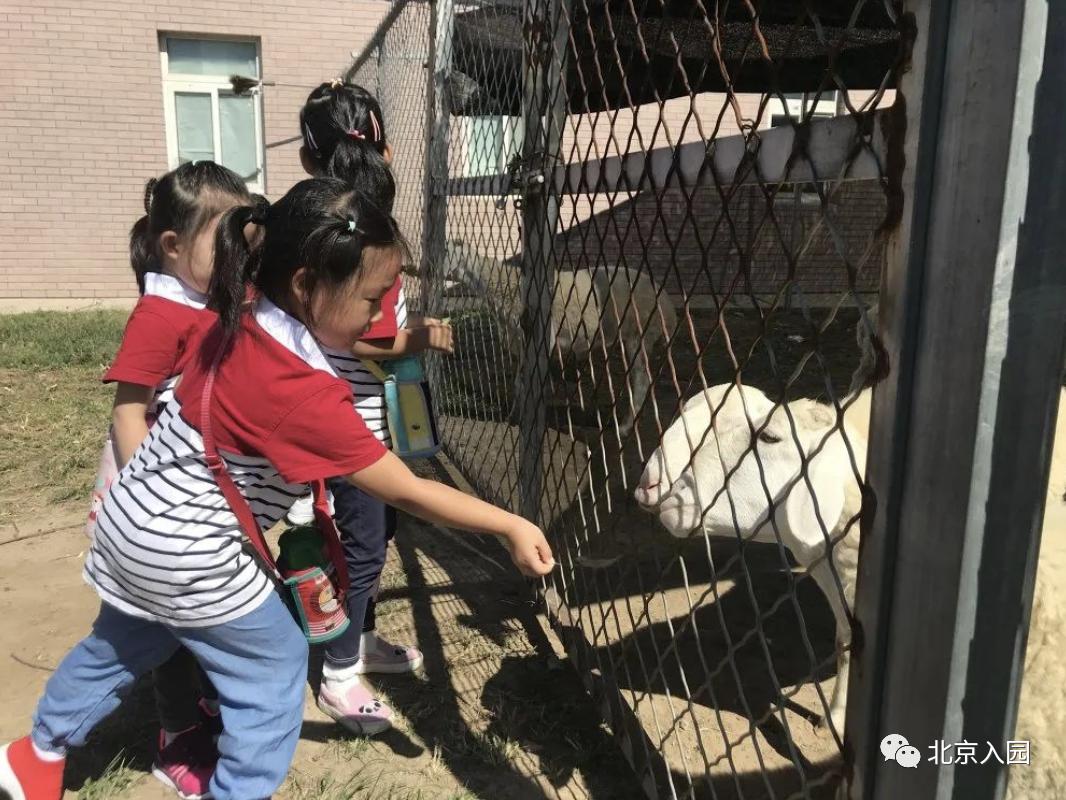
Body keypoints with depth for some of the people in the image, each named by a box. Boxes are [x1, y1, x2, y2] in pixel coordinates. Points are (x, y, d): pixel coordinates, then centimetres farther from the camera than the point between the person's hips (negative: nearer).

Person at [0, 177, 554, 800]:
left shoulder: (242, 320, -10)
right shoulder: (305, 394, -32)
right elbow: (406, 492, -27)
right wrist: (511, 526, -22)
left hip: (136, 520, 9)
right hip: (185, 552, -9)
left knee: (121, 646, 31)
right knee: (276, 664, 9)